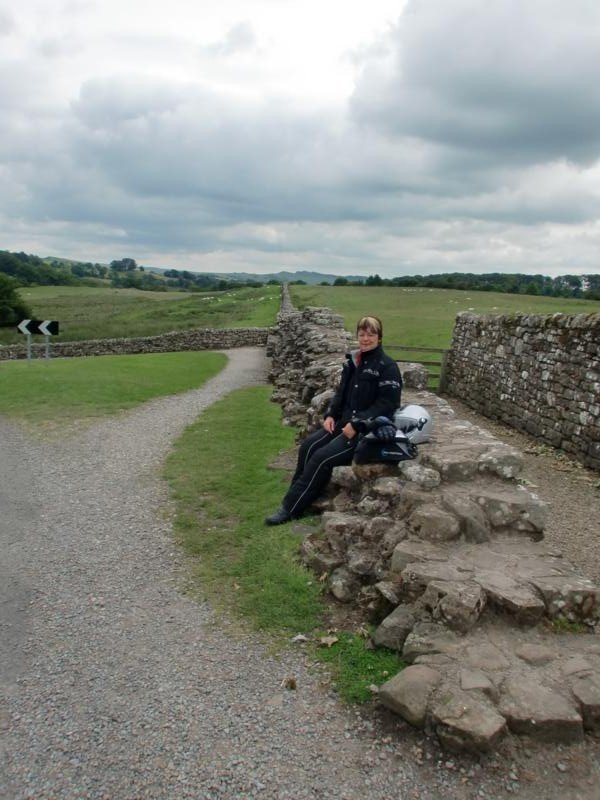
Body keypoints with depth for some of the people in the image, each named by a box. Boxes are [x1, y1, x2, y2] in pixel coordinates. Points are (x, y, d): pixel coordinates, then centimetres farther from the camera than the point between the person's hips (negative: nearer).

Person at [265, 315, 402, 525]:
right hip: (345, 422, 7)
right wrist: (330, 415, 0)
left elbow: (387, 404, -17)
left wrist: (356, 424, -21)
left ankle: (291, 508, -11)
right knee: (309, 445, -13)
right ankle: (296, 496, -5)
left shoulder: (387, 367, -11)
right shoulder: (352, 361, 10)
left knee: (322, 457, -19)